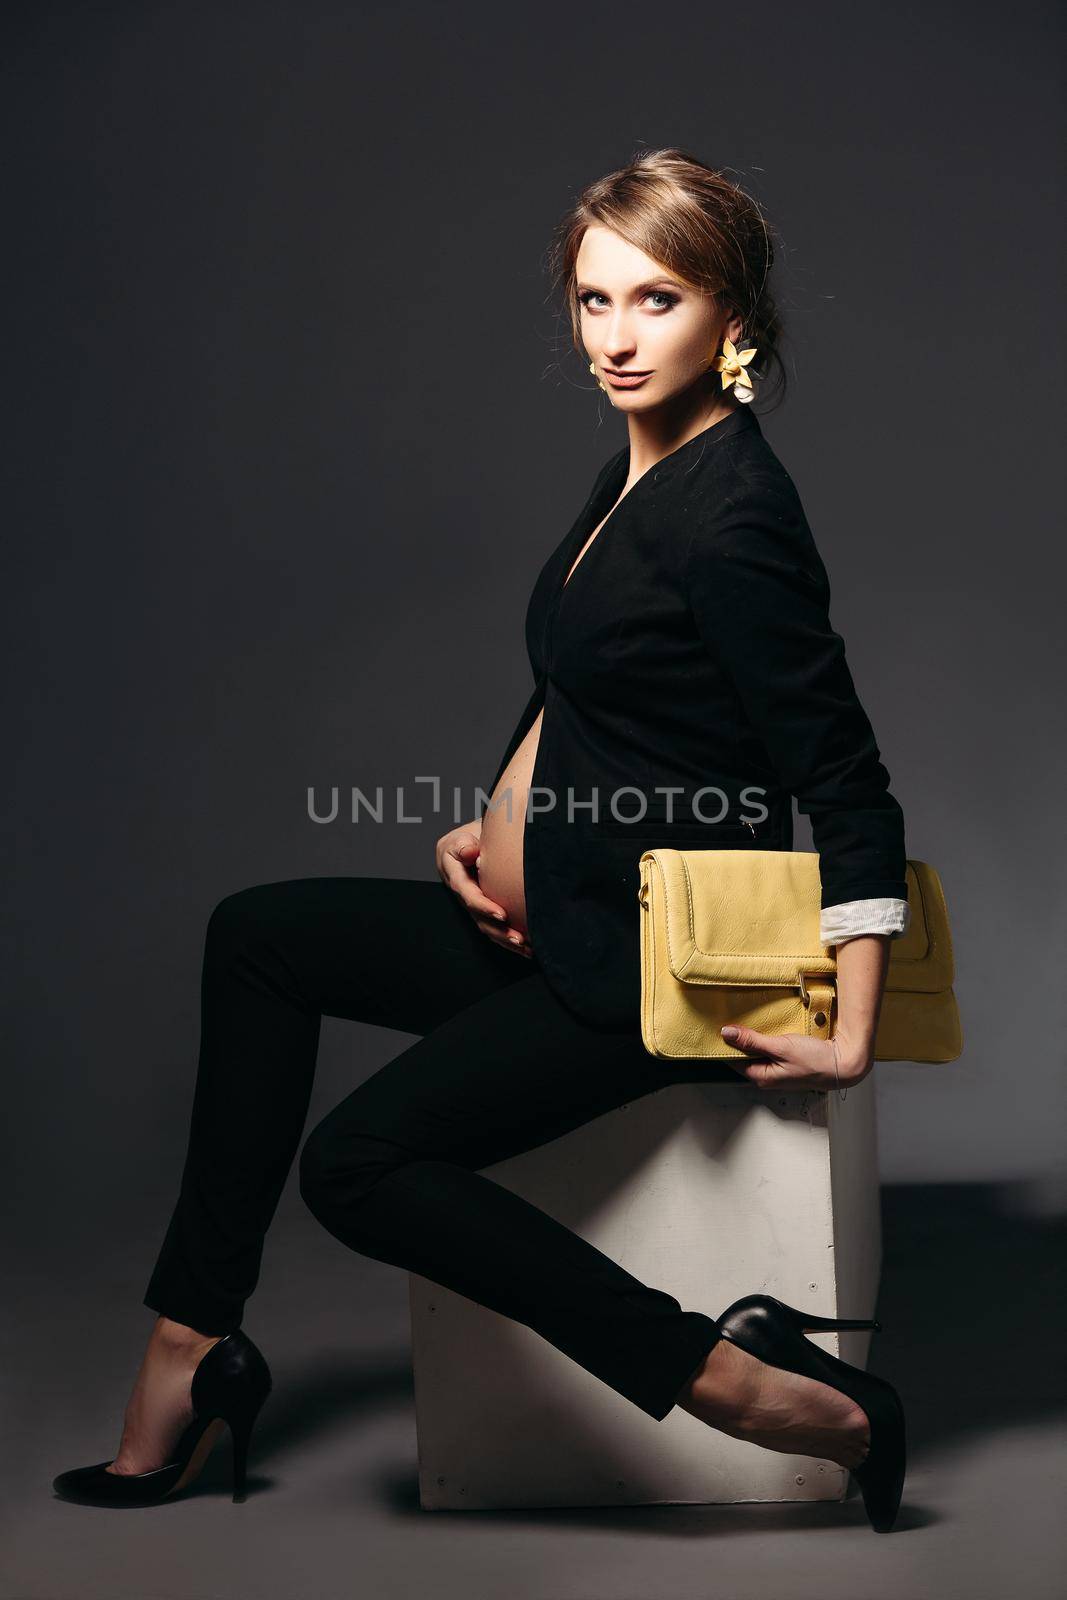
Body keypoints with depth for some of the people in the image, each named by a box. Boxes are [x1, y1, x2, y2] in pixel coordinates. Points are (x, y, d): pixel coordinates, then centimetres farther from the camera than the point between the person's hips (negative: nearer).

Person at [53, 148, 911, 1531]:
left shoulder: (731, 513, -21)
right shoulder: (639, 473, 8)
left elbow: (851, 791, -21)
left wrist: (852, 1035, -23)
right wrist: (498, 825, 6)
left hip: (665, 957, -10)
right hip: (568, 921, 10)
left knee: (363, 1160, -18)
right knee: (258, 935, 11)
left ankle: (740, 1382, -14)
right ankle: (196, 1342, 15)